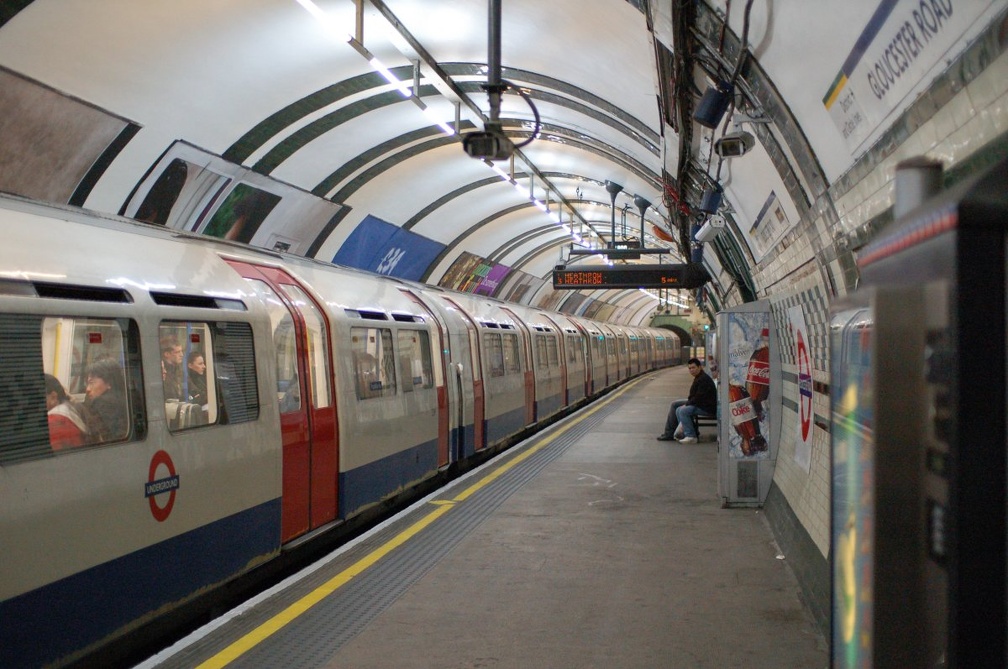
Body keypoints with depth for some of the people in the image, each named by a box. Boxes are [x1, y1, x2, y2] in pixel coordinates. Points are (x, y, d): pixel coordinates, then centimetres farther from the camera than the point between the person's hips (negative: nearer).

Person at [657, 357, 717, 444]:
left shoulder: (704, 379, -21)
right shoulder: (698, 378, 12)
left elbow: (699, 398, -26)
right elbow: (693, 396, 19)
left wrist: (687, 404, -16)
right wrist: (687, 403, 2)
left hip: (707, 407, -11)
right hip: (698, 403, 11)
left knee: (681, 410, -27)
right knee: (674, 404, 13)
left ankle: (691, 436, -21)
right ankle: (669, 433, 13)